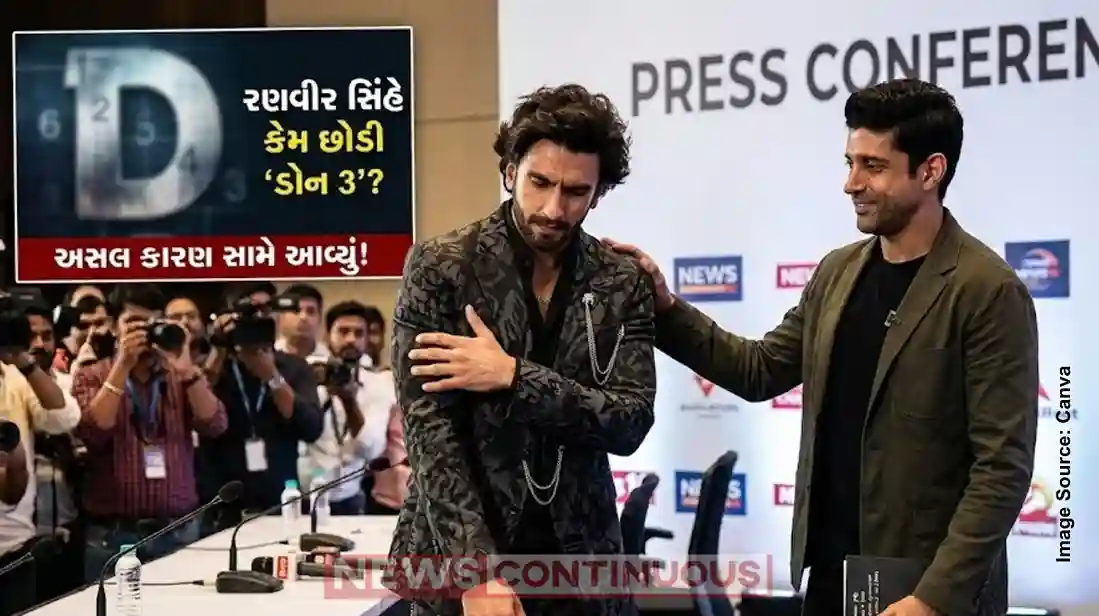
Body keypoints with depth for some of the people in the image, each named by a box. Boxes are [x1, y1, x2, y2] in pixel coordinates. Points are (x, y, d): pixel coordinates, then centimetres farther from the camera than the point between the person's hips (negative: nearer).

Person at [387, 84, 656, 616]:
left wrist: (512, 377, -19)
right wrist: (481, 570, -20)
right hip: (457, 565, -2)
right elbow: (429, 431, -12)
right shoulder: (439, 268, -7)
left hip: (579, 559, 3)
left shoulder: (623, 285, 1)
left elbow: (631, 423, -8)